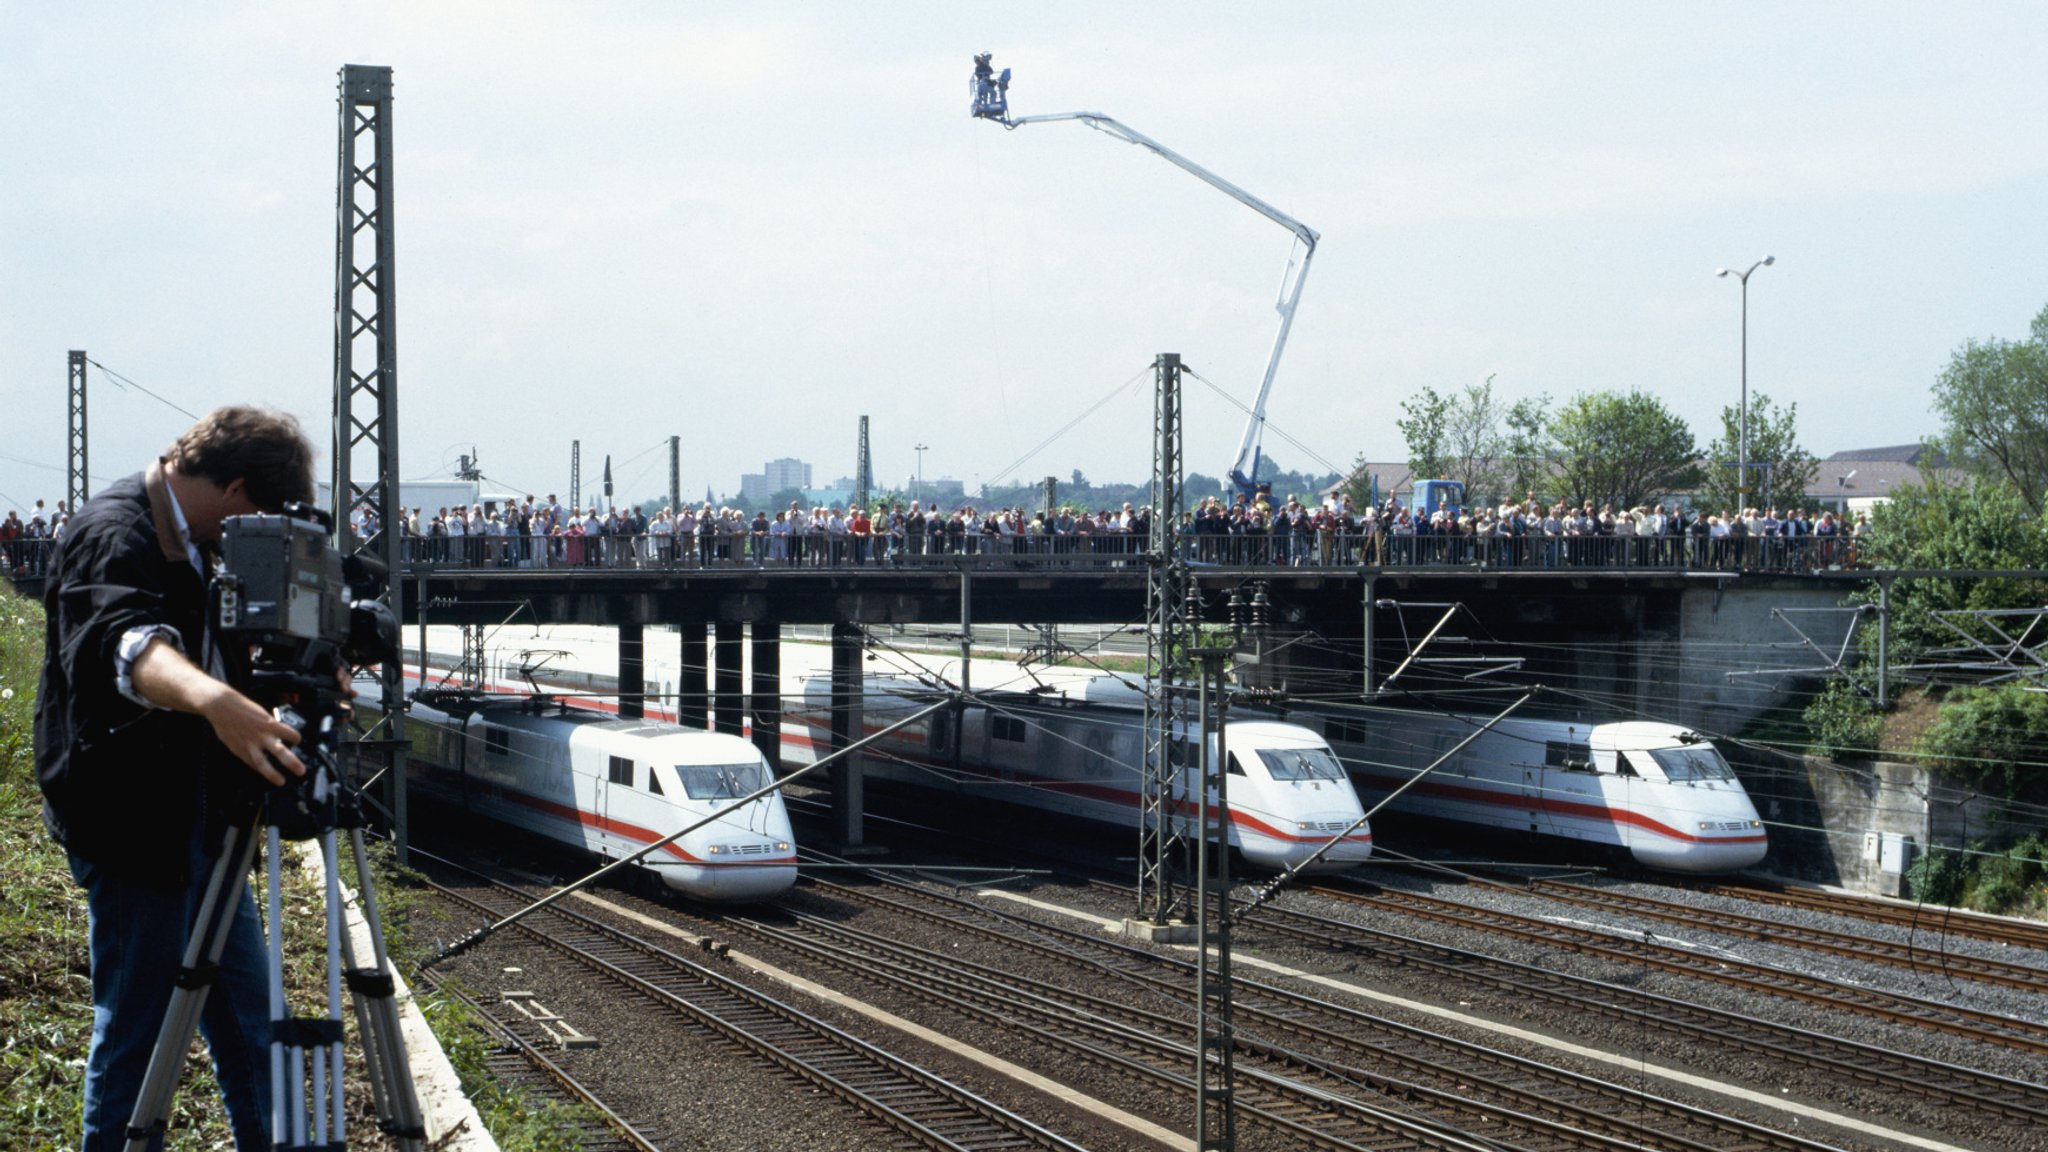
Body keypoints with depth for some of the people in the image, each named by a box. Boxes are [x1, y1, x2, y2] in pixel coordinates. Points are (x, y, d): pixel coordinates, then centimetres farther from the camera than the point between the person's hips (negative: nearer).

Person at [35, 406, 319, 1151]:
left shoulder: (200, 546, 10)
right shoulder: (112, 535, -19)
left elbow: (223, 651, 21)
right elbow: (126, 641, -40)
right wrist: (215, 700, -59)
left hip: (200, 823, 10)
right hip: (133, 828, -10)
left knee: (248, 1019, 17)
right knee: (137, 1031, -4)